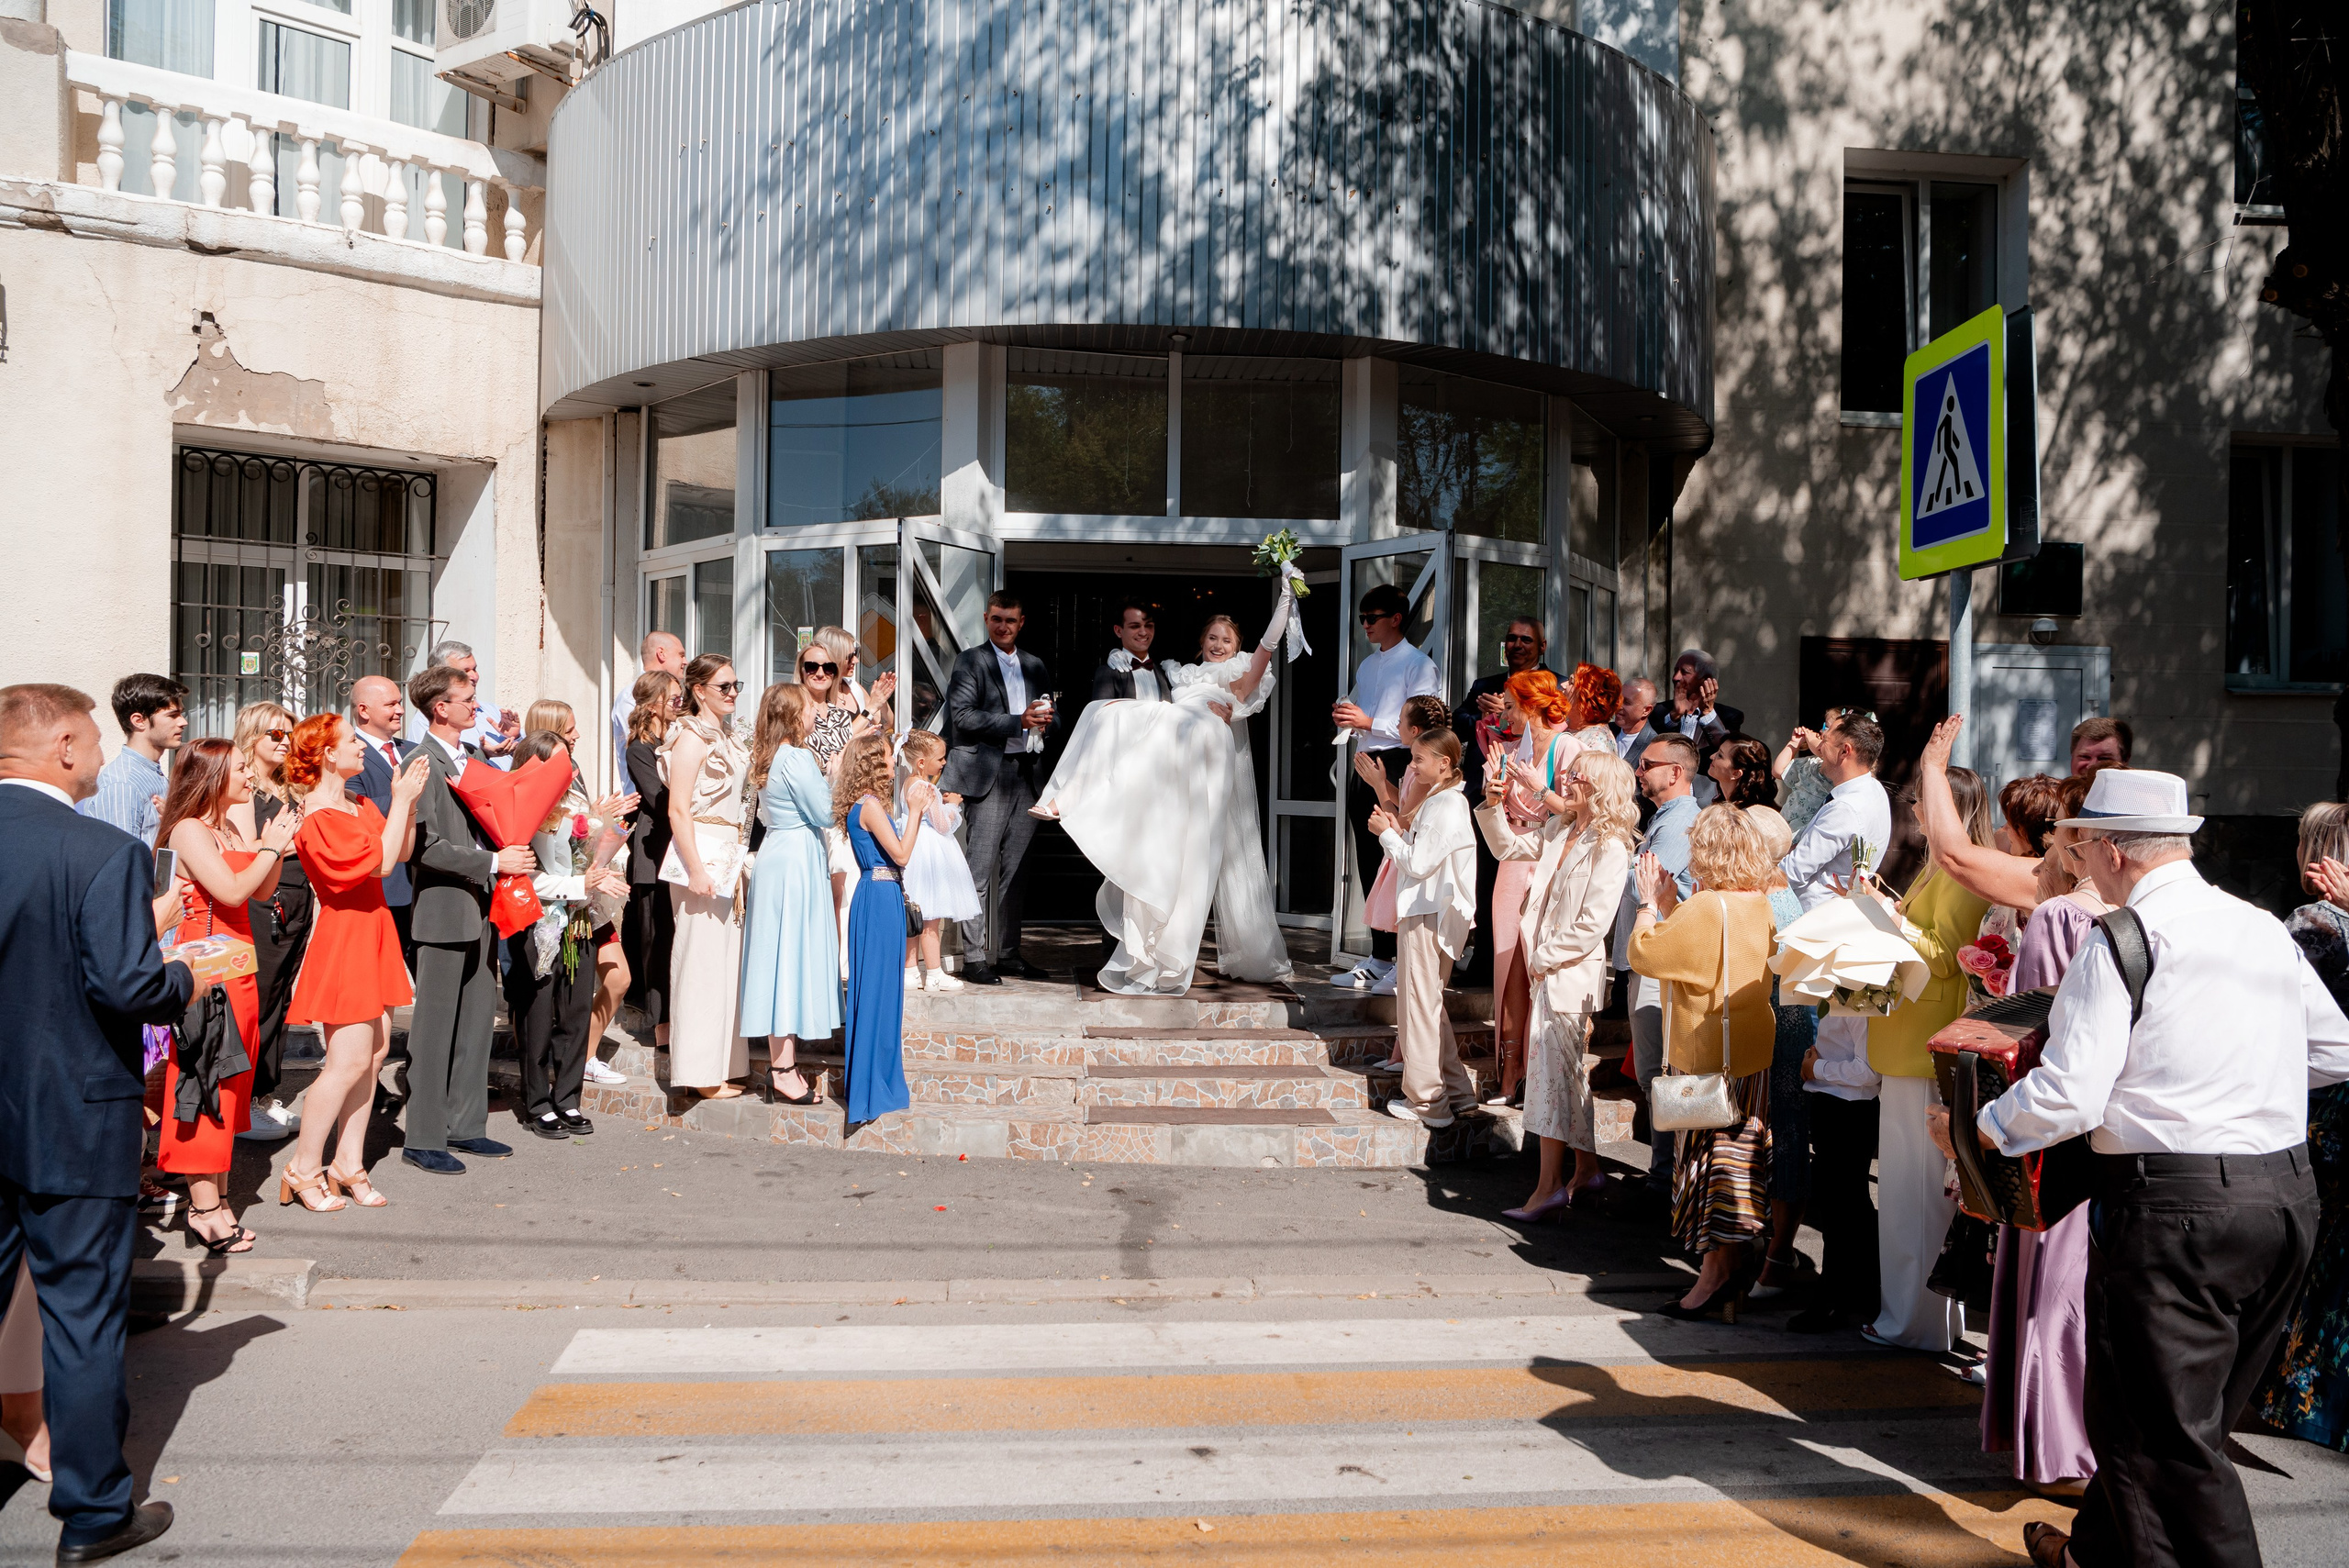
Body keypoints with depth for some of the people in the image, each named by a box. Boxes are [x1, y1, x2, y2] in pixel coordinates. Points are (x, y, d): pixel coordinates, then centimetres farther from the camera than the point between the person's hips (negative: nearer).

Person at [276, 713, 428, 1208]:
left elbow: (401, 852, 11)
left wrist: (408, 801, 0)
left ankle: (347, 1163, 15)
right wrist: (400, 801, -18)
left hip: (370, 932, 9)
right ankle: (304, 1168, 6)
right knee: (351, 1059, -8)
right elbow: (380, 862, -21)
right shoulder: (318, 817, -17)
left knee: (376, 1050, 7)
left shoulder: (358, 803, 12)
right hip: (342, 938, -9)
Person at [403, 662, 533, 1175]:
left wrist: (512, 854, 6)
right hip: (444, 910, -8)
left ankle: (465, 1125, 23)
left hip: (482, 909, 8)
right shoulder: (422, 765, -12)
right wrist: (493, 863, -18)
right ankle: (423, 1138, 8)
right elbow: (427, 846, -18)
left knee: (477, 1022, 13)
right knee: (435, 1027, -1)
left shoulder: (472, 759, 15)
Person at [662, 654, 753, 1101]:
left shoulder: (729, 738, 16)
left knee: (729, 958, 10)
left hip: (732, 855, 8)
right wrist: (696, 870, -21)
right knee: (703, 959, -5)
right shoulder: (692, 738, -10)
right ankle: (701, 1072, 2)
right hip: (703, 853, -8)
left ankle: (725, 1063, 17)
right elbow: (677, 810, -15)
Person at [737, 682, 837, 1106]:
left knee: (780, 958, 11)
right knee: (792, 954, -5)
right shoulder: (798, 758, -16)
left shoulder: (768, 757, 12)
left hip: (776, 853, 9)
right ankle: (783, 1070, -2)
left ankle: (781, 1060, 17)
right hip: (796, 860, -9)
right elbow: (823, 813, -15)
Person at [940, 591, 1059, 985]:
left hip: (1027, 773, 5)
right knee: (981, 870, -6)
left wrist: (1046, 720, -2)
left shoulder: (1035, 666, 20)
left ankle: (1009, 953, 14)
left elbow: (1048, 717, 23)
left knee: (1014, 870, 8)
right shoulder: (971, 661, 2)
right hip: (990, 774, -5)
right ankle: (974, 958, -3)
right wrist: (1017, 721, -16)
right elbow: (962, 716, -9)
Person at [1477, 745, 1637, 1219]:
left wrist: (1546, 956, -14)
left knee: (1553, 1068, -9)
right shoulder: (1559, 831, 7)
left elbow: (1593, 923, -21)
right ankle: (1587, 1168, 27)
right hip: (1549, 969, 9)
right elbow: (1509, 846, 21)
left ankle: (1550, 1185, -5)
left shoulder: (1609, 847, -16)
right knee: (1568, 1071, 15)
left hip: (1573, 972, -8)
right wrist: (1494, 804, 5)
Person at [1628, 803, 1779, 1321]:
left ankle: (1715, 1279, 5)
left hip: (1710, 1055, -8)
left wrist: (1650, 903, -6)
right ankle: (1733, 1269, 25)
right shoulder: (1759, 903, 5)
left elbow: (1643, 954, -18)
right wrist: (1671, 905, 13)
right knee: (1736, 1152, 15)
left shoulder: (1705, 908, -22)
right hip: (1752, 1049, 8)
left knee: (1709, 1154, 0)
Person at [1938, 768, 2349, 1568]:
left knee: (2168, 1433, 4)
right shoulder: (2267, 930, 9)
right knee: (2199, 1409, 21)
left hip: (2172, 1208, -8)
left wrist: (1974, 1130, -3)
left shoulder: (2122, 941, -12)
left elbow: (2068, 1098, -18)